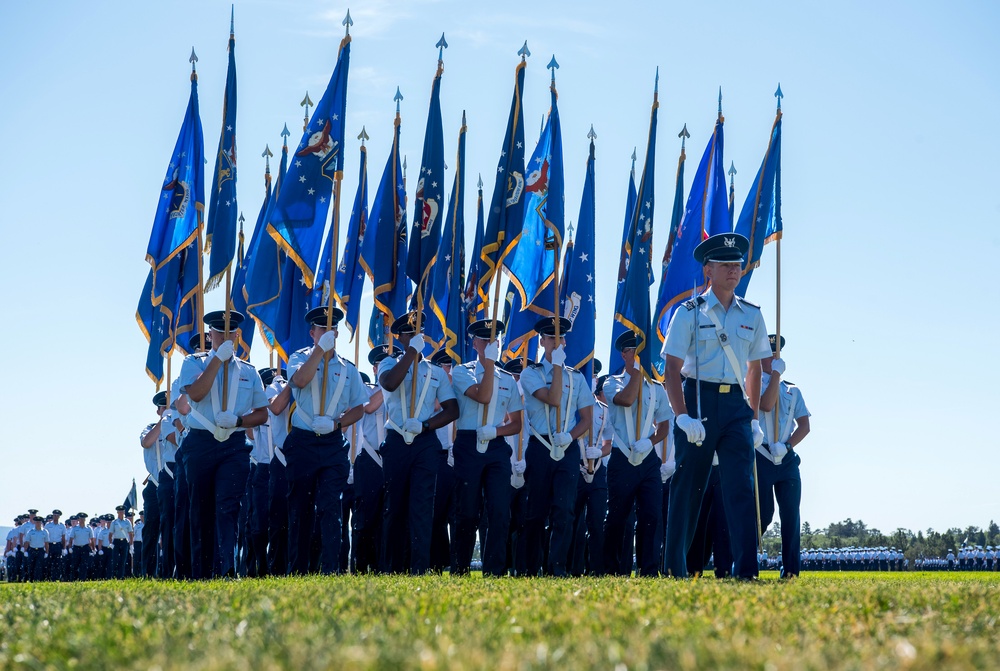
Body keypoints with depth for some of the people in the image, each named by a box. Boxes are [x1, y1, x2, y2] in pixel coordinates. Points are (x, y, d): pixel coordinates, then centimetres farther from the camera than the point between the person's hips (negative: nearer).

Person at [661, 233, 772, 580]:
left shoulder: (751, 315, 11)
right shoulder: (689, 313, -2)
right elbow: (672, 369, -7)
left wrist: (754, 418, 12)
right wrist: (683, 417, -17)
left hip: (736, 405, 3)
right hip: (699, 401, -3)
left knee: (741, 485, -8)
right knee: (688, 486, 2)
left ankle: (745, 570, -13)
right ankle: (675, 569, 13)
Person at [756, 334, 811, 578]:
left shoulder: (792, 391, 17)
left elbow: (804, 424, 9)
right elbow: (767, 404, -15)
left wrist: (787, 445, -8)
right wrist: (776, 373, -8)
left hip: (787, 459, 4)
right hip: (761, 457, -4)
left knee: (791, 513, -3)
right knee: (764, 513, -8)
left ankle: (790, 569, -2)